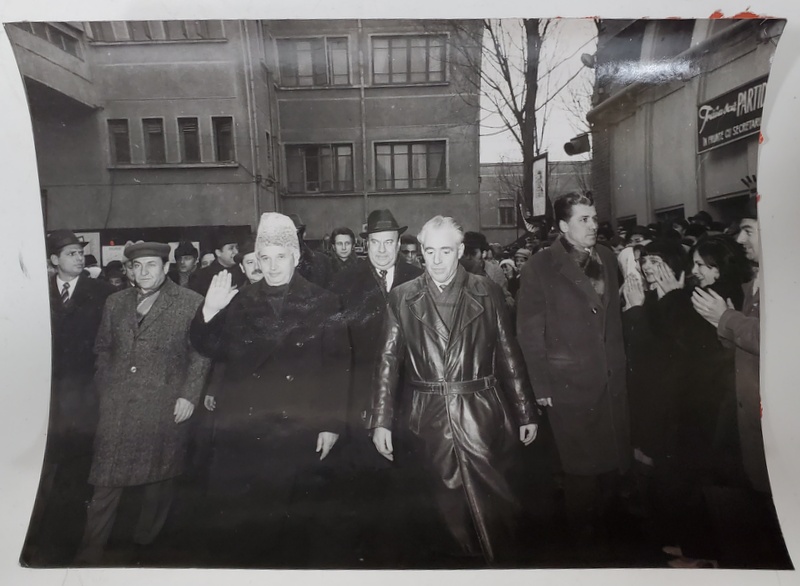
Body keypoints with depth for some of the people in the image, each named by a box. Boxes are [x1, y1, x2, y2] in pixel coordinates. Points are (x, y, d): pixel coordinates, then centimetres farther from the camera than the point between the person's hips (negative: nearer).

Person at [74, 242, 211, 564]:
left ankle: (146, 543, 31)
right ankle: (90, 551, 20)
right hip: (117, 405, 3)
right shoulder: (115, 302, 11)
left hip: (165, 406, -3)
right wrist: (104, 387, 10)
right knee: (106, 479, 5)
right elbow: (103, 349, 19)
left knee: (158, 476, 10)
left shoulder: (191, 303, -3)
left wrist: (189, 395, -6)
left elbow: (201, 353, -2)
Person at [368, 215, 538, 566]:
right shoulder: (402, 298, 1)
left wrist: (526, 413, 1)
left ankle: (503, 563, 31)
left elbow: (509, 355, 2)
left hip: (483, 416, -1)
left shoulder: (487, 293, 0)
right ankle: (467, 558, 37)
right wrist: (381, 421, -5)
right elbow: (388, 361, 0)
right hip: (432, 419, 1)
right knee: (451, 505, 14)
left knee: (493, 503, 7)